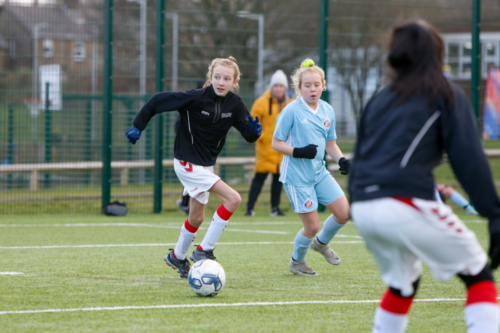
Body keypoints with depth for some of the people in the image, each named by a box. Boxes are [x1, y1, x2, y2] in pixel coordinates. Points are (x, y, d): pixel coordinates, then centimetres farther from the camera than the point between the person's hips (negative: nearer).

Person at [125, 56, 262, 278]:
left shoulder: (234, 104, -5)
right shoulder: (195, 98, -20)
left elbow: (249, 135, -5)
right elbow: (157, 101, -14)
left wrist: (255, 130, -28)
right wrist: (138, 126, -13)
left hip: (207, 164, 7)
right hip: (187, 163, -7)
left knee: (197, 218, 19)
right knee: (233, 199, -19)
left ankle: (177, 256, 42)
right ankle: (204, 250, -11)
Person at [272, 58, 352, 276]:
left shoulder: (327, 111, 6)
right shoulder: (292, 111, -12)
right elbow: (276, 143, -9)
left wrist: (341, 160, -2)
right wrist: (298, 152, -25)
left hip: (319, 172, 6)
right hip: (296, 175, -6)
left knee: (344, 213, 0)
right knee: (312, 226, -4)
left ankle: (322, 242, 30)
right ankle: (296, 262, 24)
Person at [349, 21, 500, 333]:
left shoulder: (379, 100, 23)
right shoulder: (446, 95, 7)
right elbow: (469, 158, -3)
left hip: (363, 209, 6)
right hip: (408, 202, -6)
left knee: (403, 283, 27)